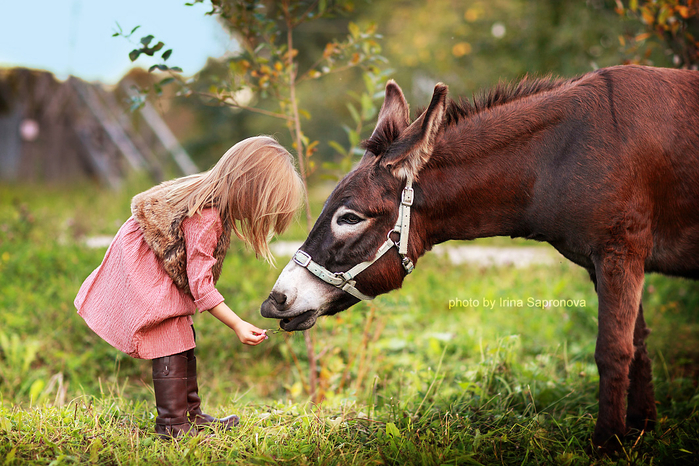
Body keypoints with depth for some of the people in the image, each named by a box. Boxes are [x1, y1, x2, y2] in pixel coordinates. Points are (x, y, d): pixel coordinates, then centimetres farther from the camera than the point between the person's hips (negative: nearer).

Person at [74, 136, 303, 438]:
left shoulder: (213, 198, -5)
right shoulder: (205, 219, -33)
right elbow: (200, 283, -30)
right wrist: (237, 325, -30)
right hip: (143, 271, -10)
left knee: (184, 343, 12)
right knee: (171, 346, -10)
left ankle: (191, 414, 19)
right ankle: (171, 425, -3)